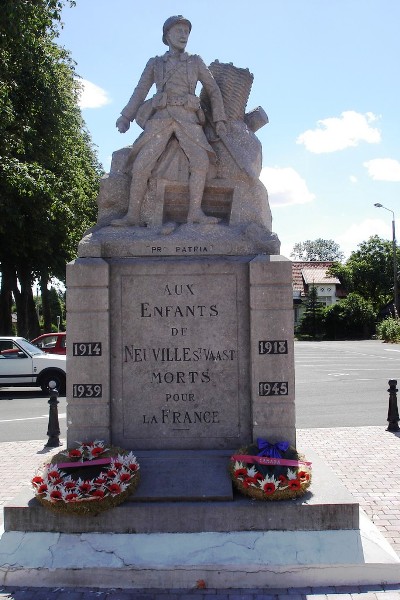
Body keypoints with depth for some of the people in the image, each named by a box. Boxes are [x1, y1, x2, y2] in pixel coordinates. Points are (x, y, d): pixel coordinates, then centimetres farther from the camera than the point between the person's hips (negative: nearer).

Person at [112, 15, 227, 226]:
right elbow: (139, 92, 16)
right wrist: (125, 117, 4)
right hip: (160, 117, 0)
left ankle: (195, 212, -27)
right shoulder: (154, 63, 18)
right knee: (141, 164, -19)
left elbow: (213, 90, 16)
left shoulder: (196, 62, 17)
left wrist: (219, 119, 6)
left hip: (188, 119, 0)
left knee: (200, 160, -27)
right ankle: (132, 215, -14)